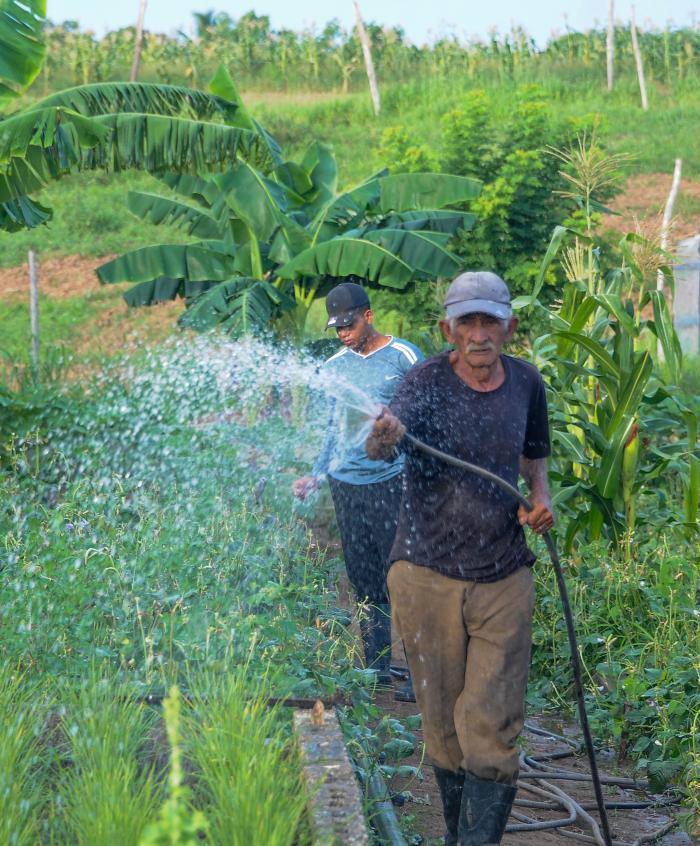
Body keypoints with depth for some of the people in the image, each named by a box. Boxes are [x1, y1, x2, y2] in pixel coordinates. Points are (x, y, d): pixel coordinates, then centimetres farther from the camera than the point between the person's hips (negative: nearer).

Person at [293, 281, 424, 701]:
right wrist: (316, 476, 12)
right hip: (346, 485, 5)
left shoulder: (404, 358, -4)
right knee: (364, 583, 8)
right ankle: (376, 668, 15)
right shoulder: (336, 367, 13)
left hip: (392, 482, -5)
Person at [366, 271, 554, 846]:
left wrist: (541, 497, -1)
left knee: (491, 732, -4)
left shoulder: (527, 383, 2)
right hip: (427, 578, -2)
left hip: (504, 581, 2)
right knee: (443, 728, 10)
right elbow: (381, 444, -31)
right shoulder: (428, 381, -11)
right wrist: (384, 436, -55)